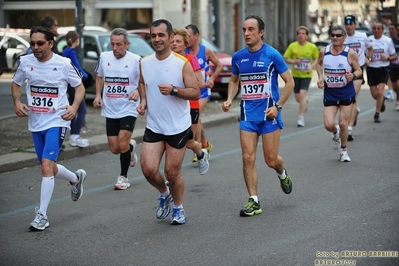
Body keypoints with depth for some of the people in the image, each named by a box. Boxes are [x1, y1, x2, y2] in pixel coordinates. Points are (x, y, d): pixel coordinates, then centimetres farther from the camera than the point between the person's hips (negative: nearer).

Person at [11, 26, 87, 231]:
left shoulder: (63, 64, -10)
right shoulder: (26, 62, 0)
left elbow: (79, 86, 2)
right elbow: (16, 83, 17)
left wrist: (74, 107, -15)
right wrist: (17, 103, -2)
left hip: (57, 122, -5)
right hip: (35, 123, 5)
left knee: (46, 165, -18)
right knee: (49, 168, 15)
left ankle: (42, 216, -12)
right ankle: (76, 178, 47)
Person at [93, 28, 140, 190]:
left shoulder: (135, 60, -10)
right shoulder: (104, 57, 2)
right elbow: (99, 77, 18)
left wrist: (137, 91, -24)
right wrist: (98, 95, 5)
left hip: (128, 109, -4)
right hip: (110, 110, 4)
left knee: (122, 145, -13)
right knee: (114, 149, 6)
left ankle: (123, 177, 10)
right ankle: (131, 146, 41)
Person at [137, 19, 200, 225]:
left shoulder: (182, 63, -11)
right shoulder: (145, 63, 2)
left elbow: (195, 92, -12)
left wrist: (173, 90, -27)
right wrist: (143, 101, 3)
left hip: (178, 128, -3)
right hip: (153, 127, 3)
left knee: (172, 173, 3)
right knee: (148, 169, -7)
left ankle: (178, 208, 29)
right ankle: (164, 194, 26)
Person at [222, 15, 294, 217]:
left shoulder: (272, 54, -9)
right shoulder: (238, 57, 4)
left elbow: (289, 82, -3)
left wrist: (278, 106, -12)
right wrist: (229, 100, 2)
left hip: (269, 115, -3)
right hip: (247, 115, 3)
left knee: (271, 160, 3)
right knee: (248, 158, -5)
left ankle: (283, 174, 39)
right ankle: (253, 202, 3)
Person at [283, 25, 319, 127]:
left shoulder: (312, 47, -5)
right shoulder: (292, 46, -4)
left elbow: (317, 59, 7)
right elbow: (286, 58, 3)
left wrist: (311, 66, -10)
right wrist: (293, 61, -17)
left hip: (306, 75, -2)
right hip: (295, 74, 2)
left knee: (302, 93, -18)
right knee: (298, 98, 8)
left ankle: (301, 118, -11)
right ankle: (305, 102, 46)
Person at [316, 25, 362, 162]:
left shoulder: (350, 53, -12)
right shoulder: (323, 51, -4)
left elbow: (358, 70, -2)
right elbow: (319, 63, 17)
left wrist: (353, 75, -25)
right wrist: (320, 77, 1)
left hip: (346, 94, -2)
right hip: (329, 94, 2)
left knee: (343, 123, 1)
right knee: (328, 125, -9)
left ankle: (343, 150, 25)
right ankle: (335, 133, 30)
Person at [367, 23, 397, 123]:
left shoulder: (388, 40, -2)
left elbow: (395, 56, 4)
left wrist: (387, 58, -15)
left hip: (383, 69, -2)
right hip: (371, 69, 2)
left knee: (380, 92, -14)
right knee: (374, 94, 6)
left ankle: (377, 114, -2)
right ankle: (382, 101, 42)